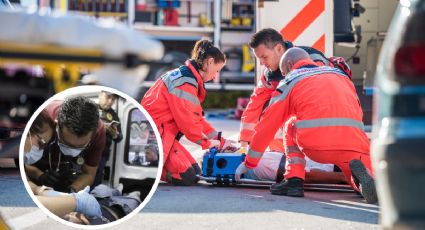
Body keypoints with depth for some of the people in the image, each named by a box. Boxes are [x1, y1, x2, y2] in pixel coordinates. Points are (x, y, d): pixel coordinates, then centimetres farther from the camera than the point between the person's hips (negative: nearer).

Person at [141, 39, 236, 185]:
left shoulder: (185, 76, 16)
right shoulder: (185, 81, -17)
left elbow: (197, 118, 20)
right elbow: (187, 120, -19)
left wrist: (220, 141, 15)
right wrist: (206, 142, -4)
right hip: (155, 133, -11)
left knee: (195, 172, 7)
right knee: (187, 177, -16)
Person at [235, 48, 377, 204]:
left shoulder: (290, 81, 21)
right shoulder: (340, 74, 31)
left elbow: (267, 125, 24)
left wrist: (249, 163, 34)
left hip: (315, 144, -1)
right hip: (354, 141, 2)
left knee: (291, 125, 30)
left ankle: (294, 180, 13)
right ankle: (359, 171, -14)